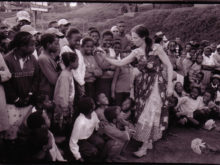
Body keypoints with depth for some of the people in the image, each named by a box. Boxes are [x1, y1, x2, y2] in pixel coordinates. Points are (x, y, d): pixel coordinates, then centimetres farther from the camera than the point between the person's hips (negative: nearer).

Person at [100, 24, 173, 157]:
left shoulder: (156, 48, -10)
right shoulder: (136, 52, 4)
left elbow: (169, 66, -9)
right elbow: (120, 63, 5)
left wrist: (170, 85, -13)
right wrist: (105, 56, -3)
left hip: (156, 84, -5)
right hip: (142, 84, 5)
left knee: (150, 114, -4)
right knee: (143, 113, 8)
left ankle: (144, 146, 3)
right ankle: (149, 140, 24)